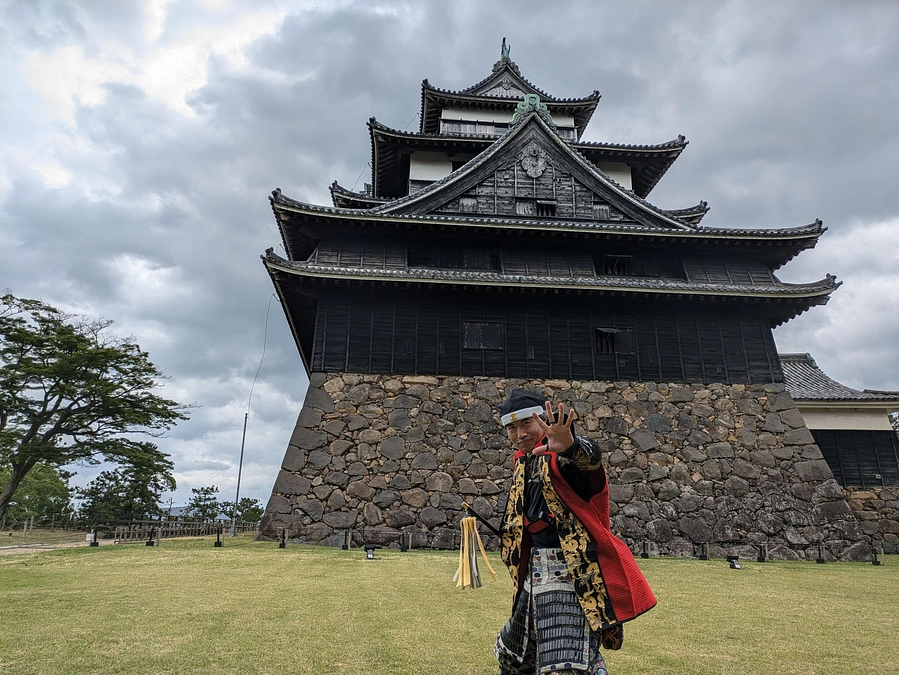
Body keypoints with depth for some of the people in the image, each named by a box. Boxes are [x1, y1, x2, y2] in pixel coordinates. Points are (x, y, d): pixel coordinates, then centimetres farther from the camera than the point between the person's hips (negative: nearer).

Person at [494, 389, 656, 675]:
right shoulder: (523, 462, 12)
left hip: (574, 568, -9)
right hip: (538, 571, 9)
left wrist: (570, 445, -61)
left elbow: (589, 458, -39)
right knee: (514, 652, 23)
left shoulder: (559, 457, -13)